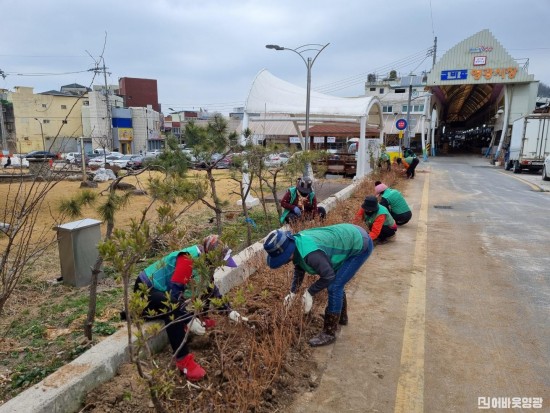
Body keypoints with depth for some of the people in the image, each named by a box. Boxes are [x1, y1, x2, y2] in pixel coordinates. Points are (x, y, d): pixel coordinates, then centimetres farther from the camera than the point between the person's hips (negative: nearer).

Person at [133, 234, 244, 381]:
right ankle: (183, 360, -34)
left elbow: (213, 289, 11)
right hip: (145, 292, -9)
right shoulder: (188, 259, -29)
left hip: (160, 290, 9)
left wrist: (229, 311, 6)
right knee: (173, 306, -40)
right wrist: (189, 321, -35)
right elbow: (173, 294, -34)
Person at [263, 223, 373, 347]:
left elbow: (328, 275, -22)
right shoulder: (295, 243, -5)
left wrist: (309, 293, -11)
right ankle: (341, 317, 42)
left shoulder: (309, 253, -35)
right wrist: (293, 292, 11)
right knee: (336, 282, 21)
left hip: (360, 245, -9)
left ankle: (329, 334, 3)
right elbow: (299, 269, 13)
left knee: (334, 287, -10)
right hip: (352, 235, 9)